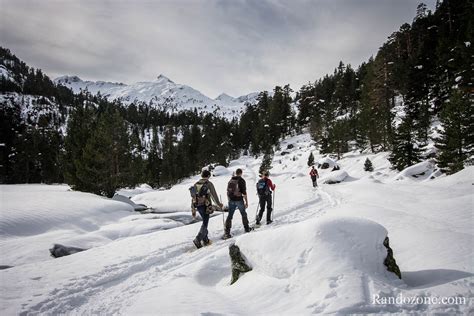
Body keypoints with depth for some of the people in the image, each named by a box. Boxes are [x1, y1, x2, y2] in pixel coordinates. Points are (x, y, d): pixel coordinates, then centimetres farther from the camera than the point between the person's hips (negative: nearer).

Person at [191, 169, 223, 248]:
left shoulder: (196, 184, 9)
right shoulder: (209, 184, -8)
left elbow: (193, 197, 11)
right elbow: (214, 195, -6)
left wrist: (193, 210, 17)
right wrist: (219, 204, 10)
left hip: (197, 206, 6)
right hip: (205, 206, -6)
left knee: (204, 222, 20)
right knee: (205, 223, 0)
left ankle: (205, 239, 23)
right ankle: (198, 239, -13)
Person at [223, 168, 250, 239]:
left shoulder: (230, 180, 8)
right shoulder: (241, 180, -9)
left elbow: (228, 191, 13)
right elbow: (244, 192, -12)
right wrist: (246, 202, -7)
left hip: (231, 201, 4)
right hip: (239, 200, -4)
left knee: (229, 216, 3)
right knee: (243, 214, 16)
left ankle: (227, 232, -4)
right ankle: (246, 228, 29)